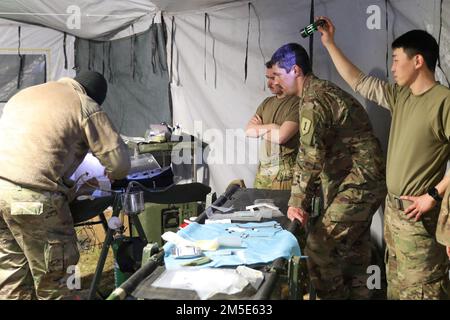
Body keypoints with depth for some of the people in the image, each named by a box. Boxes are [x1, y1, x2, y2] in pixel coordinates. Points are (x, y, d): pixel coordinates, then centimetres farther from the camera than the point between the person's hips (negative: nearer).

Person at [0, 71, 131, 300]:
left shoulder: (27, 92, 26)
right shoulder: (87, 107, 5)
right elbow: (119, 161, 1)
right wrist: (111, 174, 25)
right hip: (32, 195, -7)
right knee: (52, 279, 8)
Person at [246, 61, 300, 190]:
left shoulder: (297, 103, -11)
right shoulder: (267, 102, 12)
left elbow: (281, 136, -19)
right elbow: (248, 130, 6)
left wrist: (259, 129, -1)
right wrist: (270, 127, -10)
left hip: (284, 170, -6)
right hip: (263, 168, 6)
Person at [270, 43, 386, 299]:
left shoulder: (313, 100, -17)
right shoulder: (324, 90, 15)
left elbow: (310, 157, -23)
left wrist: (298, 203, -17)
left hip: (358, 183, -10)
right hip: (366, 180, 10)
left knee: (319, 246, -8)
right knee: (353, 248, 17)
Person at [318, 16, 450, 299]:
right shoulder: (401, 96, 8)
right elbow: (357, 81, 16)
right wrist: (329, 43, 17)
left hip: (418, 214, -8)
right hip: (393, 207, 8)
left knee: (421, 289, -1)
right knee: (396, 284, 19)